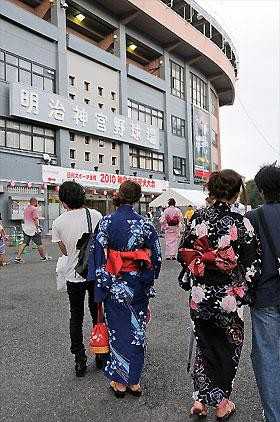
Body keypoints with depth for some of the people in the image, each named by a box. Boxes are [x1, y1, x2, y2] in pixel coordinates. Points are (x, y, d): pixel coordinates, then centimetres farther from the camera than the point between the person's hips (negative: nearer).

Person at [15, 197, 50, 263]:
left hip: (26, 228, 8)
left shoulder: (26, 208, 14)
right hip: (33, 229, -8)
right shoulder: (34, 209, -12)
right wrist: (37, 228, -19)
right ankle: (43, 257, 15)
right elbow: (35, 219, -19)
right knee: (39, 244, 4)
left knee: (24, 243, 6)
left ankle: (18, 257, 0)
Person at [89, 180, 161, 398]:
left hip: (115, 285, -1)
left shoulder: (106, 222, -10)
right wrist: (149, 280, 13)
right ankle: (134, 381, 30)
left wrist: (100, 285, 0)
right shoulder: (145, 223, -6)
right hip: (139, 285, 2)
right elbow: (156, 257, -1)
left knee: (118, 330, 13)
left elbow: (98, 255, -9)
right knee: (137, 329, 16)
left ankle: (120, 382, 27)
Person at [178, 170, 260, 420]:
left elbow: (184, 254, -1)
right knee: (228, 347, 20)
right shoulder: (240, 223, -14)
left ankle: (200, 399, 30)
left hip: (200, 296, 3)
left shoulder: (197, 218, -6)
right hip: (229, 297, -2)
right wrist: (247, 291, 5)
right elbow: (253, 263, -10)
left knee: (205, 344, 23)